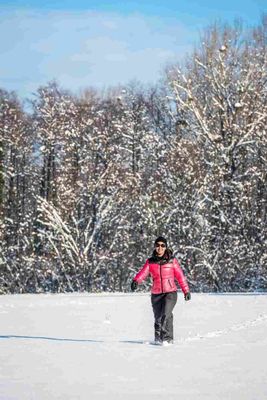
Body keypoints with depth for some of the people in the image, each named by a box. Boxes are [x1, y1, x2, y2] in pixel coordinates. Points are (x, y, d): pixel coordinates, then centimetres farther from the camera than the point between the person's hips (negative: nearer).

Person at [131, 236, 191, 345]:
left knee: (166, 314, -21)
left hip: (170, 292, -2)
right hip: (156, 294, 2)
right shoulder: (150, 262, 5)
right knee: (158, 317, 5)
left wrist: (186, 291, 8)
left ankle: (167, 338, -15)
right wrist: (136, 281, -31)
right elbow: (143, 272, -11)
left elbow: (180, 276, 6)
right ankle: (158, 338, 25)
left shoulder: (172, 261, 1)